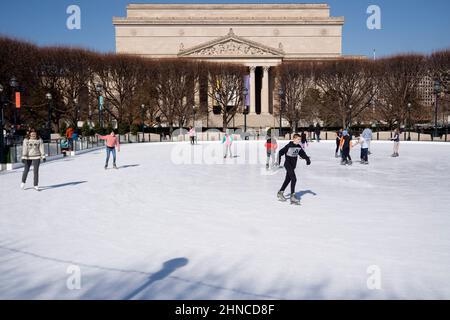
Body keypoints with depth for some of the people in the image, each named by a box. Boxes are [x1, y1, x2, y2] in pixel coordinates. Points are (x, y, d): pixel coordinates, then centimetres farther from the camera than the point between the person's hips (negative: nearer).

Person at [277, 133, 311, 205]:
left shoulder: (299, 147, 3)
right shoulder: (289, 146, -17)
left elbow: (303, 154, 17)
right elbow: (280, 152, -13)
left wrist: (307, 159, 3)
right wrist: (279, 161, -16)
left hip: (293, 165, 8)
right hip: (288, 165, -8)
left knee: (288, 179, 17)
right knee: (294, 179, -17)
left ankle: (280, 193, 33)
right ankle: (292, 196, -15)